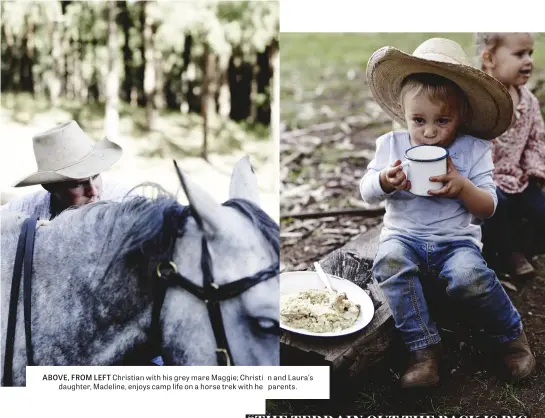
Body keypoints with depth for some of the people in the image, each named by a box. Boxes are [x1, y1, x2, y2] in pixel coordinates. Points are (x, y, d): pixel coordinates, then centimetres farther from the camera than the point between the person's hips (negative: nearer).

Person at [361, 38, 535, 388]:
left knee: (469, 277, -32)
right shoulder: (391, 144, 6)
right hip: (403, 235, 2)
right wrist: (385, 181, -17)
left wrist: (463, 187, -21)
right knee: (389, 262, -33)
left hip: (456, 239, -1)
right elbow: (367, 192, 6)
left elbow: (488, 208, 0)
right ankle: (424, 349, -25)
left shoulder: (474, 150, 1)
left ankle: (511, 336, -1)